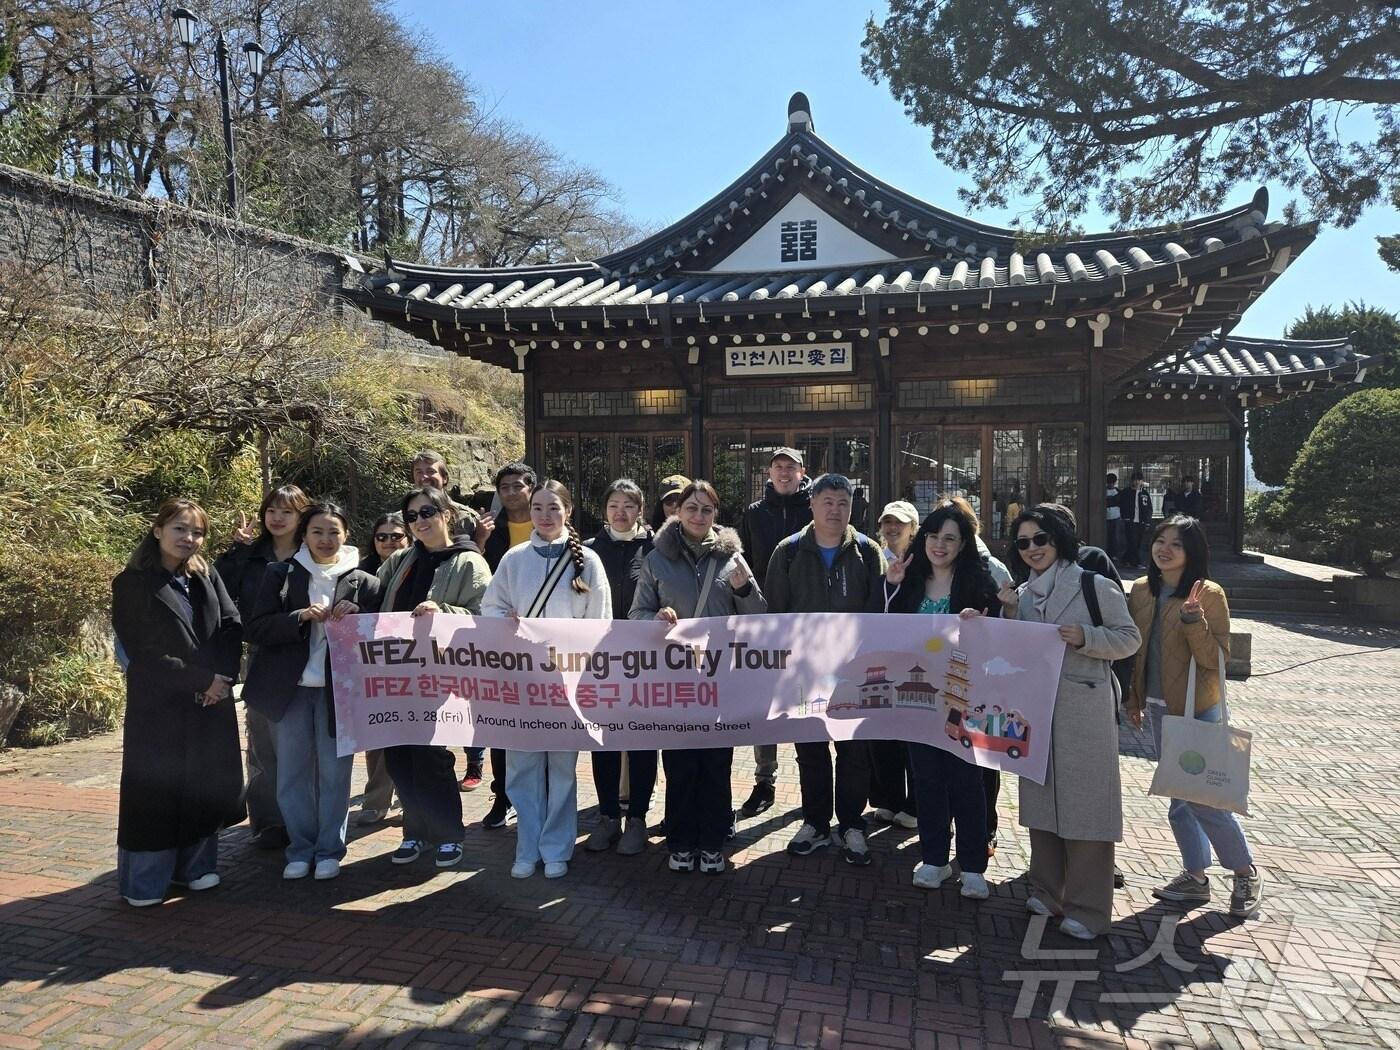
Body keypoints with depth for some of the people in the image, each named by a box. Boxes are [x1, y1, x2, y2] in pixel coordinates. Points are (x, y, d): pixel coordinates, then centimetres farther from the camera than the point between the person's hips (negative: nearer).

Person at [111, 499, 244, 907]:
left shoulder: (209, 579, 10)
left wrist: (222, 679, -13)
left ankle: (193, 866, 22)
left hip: (212, 702, 5)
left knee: (206, 786, 8)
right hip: (158, 706, -4)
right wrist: (201, 680, -14)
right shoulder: (132, 583, -5)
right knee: (156, 790, 1)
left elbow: (232, 629, 2)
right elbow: (143, 651, -11)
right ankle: (144, 882, 14)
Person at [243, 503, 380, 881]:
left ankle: (329, 850, 19)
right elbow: (255, 629, -4)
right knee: (293, 772, 8)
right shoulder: (280, 574, 2)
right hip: (290, 688, 1)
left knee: (334, 772, 5)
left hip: (338, 690, -1)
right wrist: (300, 617, -18)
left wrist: (354, 618, -15)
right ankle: (300, 849, 23)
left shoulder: (362, 581, 2)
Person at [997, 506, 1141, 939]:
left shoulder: (1094, 586, -5)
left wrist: (1086, 637, -19)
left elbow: (1130, 638, -3)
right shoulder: (1022, 594, 11)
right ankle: (1046, 891, 27)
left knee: (1085, 804, -1)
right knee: (1041, 799, 12)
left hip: (1085, 710, -5)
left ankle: (1087, 908, 10)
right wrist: (1010, 615, -2)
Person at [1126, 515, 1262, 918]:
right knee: (1180, 796, 14)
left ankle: (1246, 873, 20)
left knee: (1204, 798, -3)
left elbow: (1216, 658, -16)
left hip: (1197, 710, -6)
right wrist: (1134, 699, 14)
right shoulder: (1142, 591, 4)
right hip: (1158, 708, 6)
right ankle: (1195, 877, 28)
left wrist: (1193, 618, -30)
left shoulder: (1208, 594, -12)